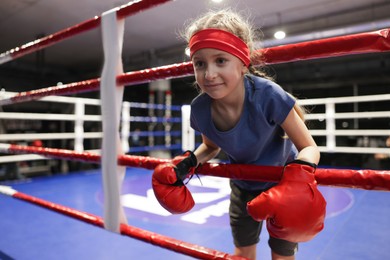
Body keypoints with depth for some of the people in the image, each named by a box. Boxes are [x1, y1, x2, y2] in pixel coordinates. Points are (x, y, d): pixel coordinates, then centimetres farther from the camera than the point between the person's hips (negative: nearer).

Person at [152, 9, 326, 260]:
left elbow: (309, 147, -25)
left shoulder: (268, 95, -36)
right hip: (243, 186, 3)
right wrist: (186, 164, -19)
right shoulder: (200, 109, -24)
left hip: (281, 183, -3)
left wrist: (299, 176, -46)